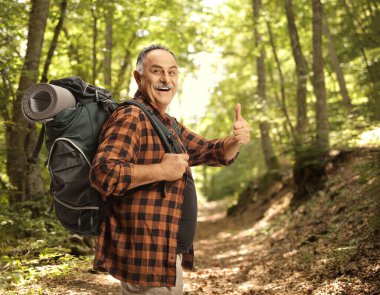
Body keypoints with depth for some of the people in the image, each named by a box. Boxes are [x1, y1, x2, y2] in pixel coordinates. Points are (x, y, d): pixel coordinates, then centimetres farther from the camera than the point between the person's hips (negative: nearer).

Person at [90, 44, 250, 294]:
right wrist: (162, 171, -25)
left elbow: (213, 153, 19)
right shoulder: (131, 118, -15)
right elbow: (103, 173, -28)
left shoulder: (170, 125, 16)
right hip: (146, 256, -10)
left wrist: (236, 140, -2)